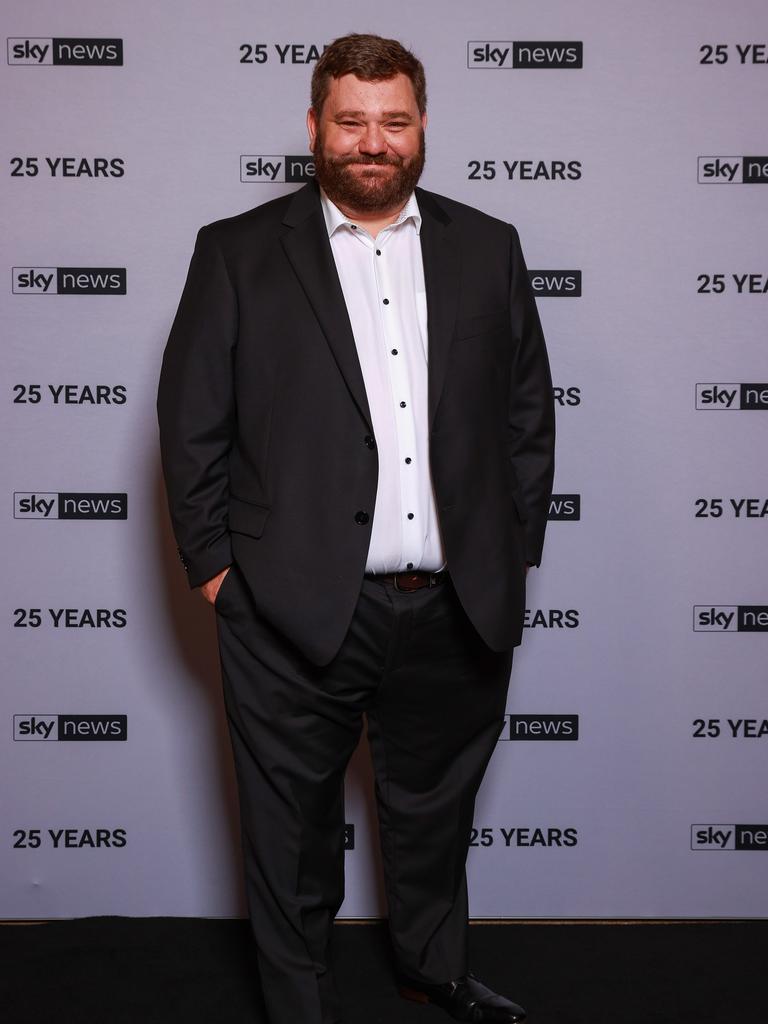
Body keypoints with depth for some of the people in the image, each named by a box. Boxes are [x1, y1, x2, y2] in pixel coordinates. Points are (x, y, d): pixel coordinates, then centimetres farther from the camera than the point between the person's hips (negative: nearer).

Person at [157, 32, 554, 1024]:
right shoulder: (237, 253, 0)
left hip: (459, 612, 3)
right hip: (296, 615, -2)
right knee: (292, 837, 12)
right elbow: (191, 426, -1)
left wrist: (513, 555, 5)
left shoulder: (488, 248, 7)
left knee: (434, 813, 22)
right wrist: (218, 570, -5)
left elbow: (528, 413, 9)